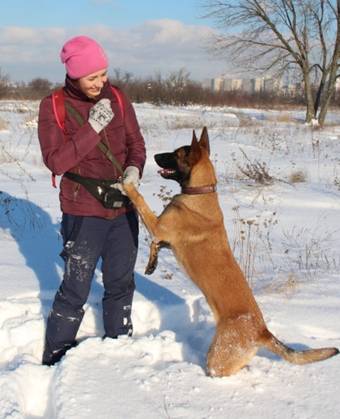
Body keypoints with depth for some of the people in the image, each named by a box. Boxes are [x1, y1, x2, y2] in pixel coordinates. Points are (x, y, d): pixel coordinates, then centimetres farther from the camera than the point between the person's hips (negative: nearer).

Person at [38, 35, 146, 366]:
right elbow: (55, 161, -16)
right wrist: (92, 128, -24)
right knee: (75, 289, 1)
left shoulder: (117, 99, 2)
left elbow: (136, 144, 9)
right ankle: (55, 357, 18)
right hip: (83, 213, -4)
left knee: (121, 283, 16)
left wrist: (134, 169, -12)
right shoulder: (53, 106, -8)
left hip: (124, 208, 4)